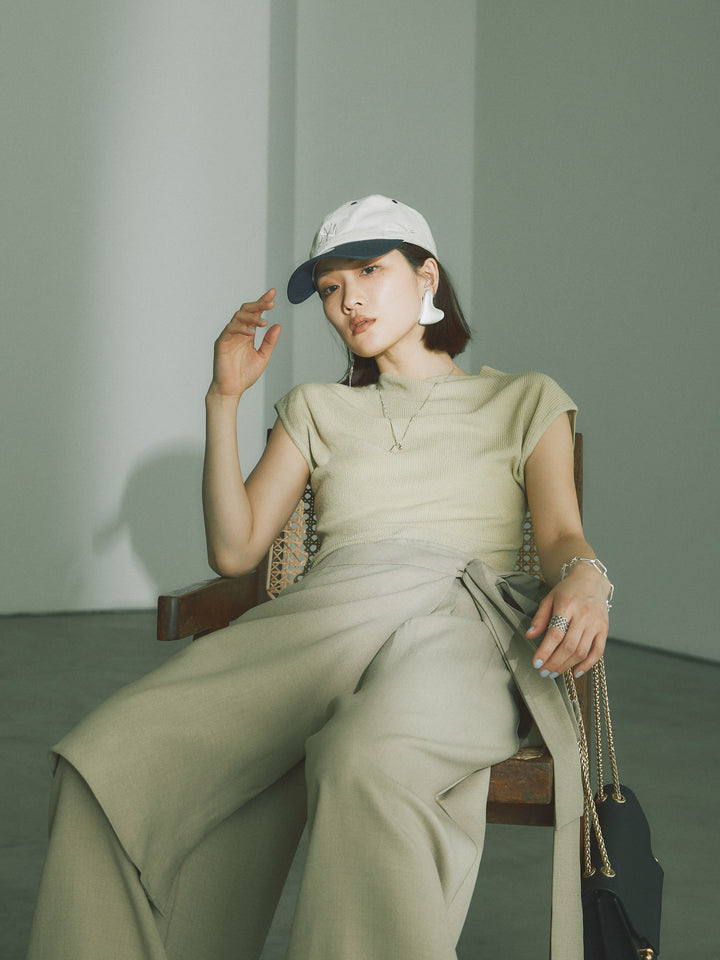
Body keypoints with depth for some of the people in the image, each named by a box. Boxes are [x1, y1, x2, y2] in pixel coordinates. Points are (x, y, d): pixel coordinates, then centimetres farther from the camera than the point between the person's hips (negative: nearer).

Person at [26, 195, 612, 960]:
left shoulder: (524, 402, 24)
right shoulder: (317, 411, 30)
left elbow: (561, 533, 8)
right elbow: (233, 550, 20)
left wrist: (583, 579, -18)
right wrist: (224, 399, 13)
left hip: (461, 619, -3)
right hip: (328, 612, 3)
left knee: (371, 761, -44)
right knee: (108, 763, -28)